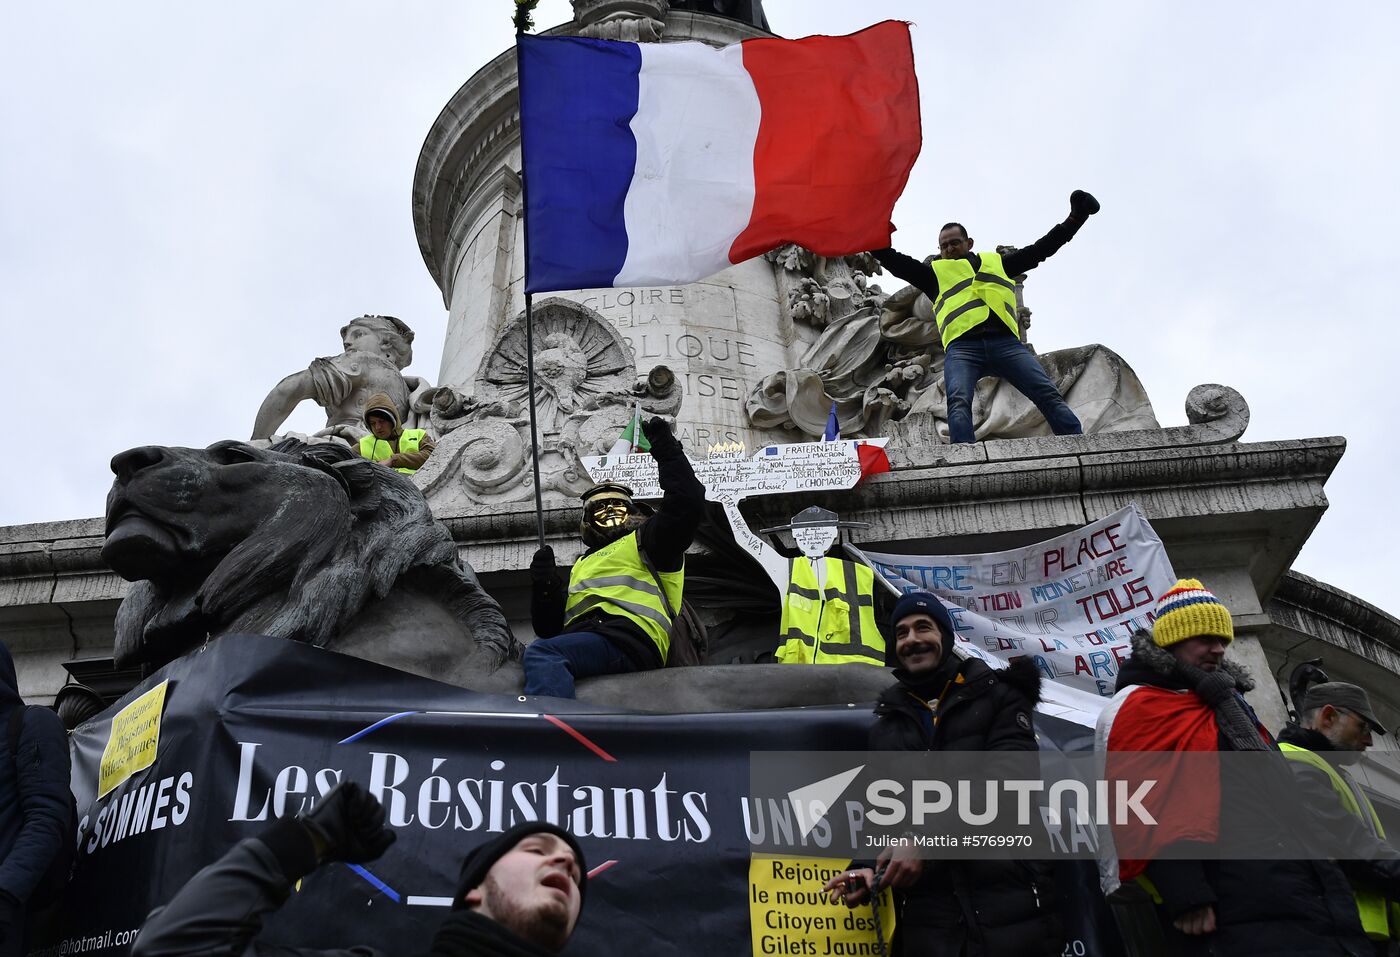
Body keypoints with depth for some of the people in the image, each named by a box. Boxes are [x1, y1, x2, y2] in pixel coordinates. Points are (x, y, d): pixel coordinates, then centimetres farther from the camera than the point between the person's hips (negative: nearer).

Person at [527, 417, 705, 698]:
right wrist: (544, 585, 12)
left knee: (542, 653, -32)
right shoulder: (583, 565, 39)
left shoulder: (644, 541, 20)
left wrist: (667, 451, 4)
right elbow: (550, 627, 31)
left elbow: (687, 505, 1)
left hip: (627, 640, -8)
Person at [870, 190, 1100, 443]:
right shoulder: (936, 273, 28)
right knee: (958, 401, -29)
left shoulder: (997, 262, 32)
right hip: (962, 346, -2)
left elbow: (1041, 248, 35)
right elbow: (896, 262, 20)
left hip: (1006, 342, 2)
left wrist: (1076, 217, 35)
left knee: (1048, 395, -15)